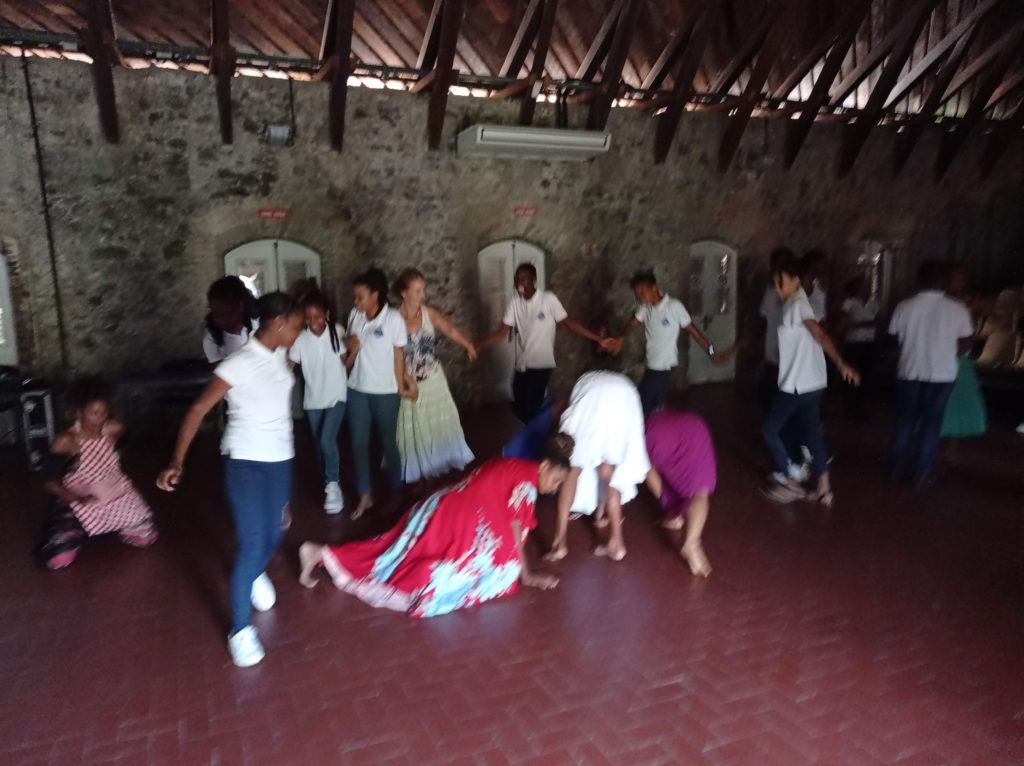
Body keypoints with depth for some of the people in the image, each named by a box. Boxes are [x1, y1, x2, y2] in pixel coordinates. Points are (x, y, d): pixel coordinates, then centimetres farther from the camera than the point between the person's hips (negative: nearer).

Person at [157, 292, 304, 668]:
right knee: (251, 545, -7)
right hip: (246, 462, -6)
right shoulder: (238, 364, -20)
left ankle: (256, 574, 51)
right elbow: (198, 409, -20)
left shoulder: (280, 355, 1)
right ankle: (240, 629, 10)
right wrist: (177, 461, -26)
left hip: (280, 460, 7)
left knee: (272, 537, 17)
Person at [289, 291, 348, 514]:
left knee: (327, 439, -17)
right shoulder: (300, 339, -8)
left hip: (336, 396, -3)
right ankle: (330, 484, 33)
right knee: (320, 445, 13)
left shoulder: (337, 331, -10)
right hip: (313, 399, 3)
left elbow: (346, 362, -3)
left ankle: (333, 485, 1)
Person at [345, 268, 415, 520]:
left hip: (385, 392, -4)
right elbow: (350, 358, 10)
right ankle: (365, 496, 17)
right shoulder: (354, 315, 0)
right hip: (357, 390, 4)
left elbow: (399, 356, -6)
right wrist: (351, 349, -12)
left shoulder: (393, 319, -13)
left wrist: (401, 386, -2)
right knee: (359, 443, 5)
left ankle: (396, 491, 30)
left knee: (388, 442, 10)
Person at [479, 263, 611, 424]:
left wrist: (599, 340, -11)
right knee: (518, 408, 10)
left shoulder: (549, 299, -11)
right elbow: (502, 332, 0)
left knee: (533, 409, -10)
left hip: (541, 365, -5)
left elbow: (570, 322, -8)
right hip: (521, 365, 5)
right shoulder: (515, 302, 1)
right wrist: (477, 347, -10)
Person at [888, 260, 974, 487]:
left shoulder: (905, 306, -9)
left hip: (909, 372, 1)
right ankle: (922, 473, 13)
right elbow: (965, 346, -2)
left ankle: (897, 468, 19)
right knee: (931, 423, 9)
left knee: (904, 420, 14)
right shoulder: (958, 310, -10)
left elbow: (895, 339, 4)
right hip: (941, 375, -1)